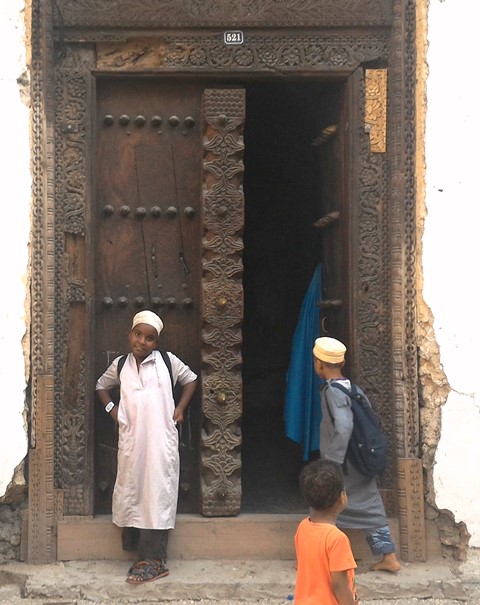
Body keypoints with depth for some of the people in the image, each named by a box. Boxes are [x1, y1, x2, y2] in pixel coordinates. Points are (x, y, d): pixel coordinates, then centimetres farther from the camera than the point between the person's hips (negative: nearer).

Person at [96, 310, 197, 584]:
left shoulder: (167, 361, 0)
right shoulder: (120, 365, 7)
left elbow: (191, 379, 13)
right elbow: (102, 385, 24)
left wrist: (180, 409, 4)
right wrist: (112, 409, 10)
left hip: (161, 440, -3)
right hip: (131, 441, 3)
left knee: (157, 494, -5)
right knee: (131, 493, 5)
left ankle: (155, 560, -1)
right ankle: (141, 553, 17)